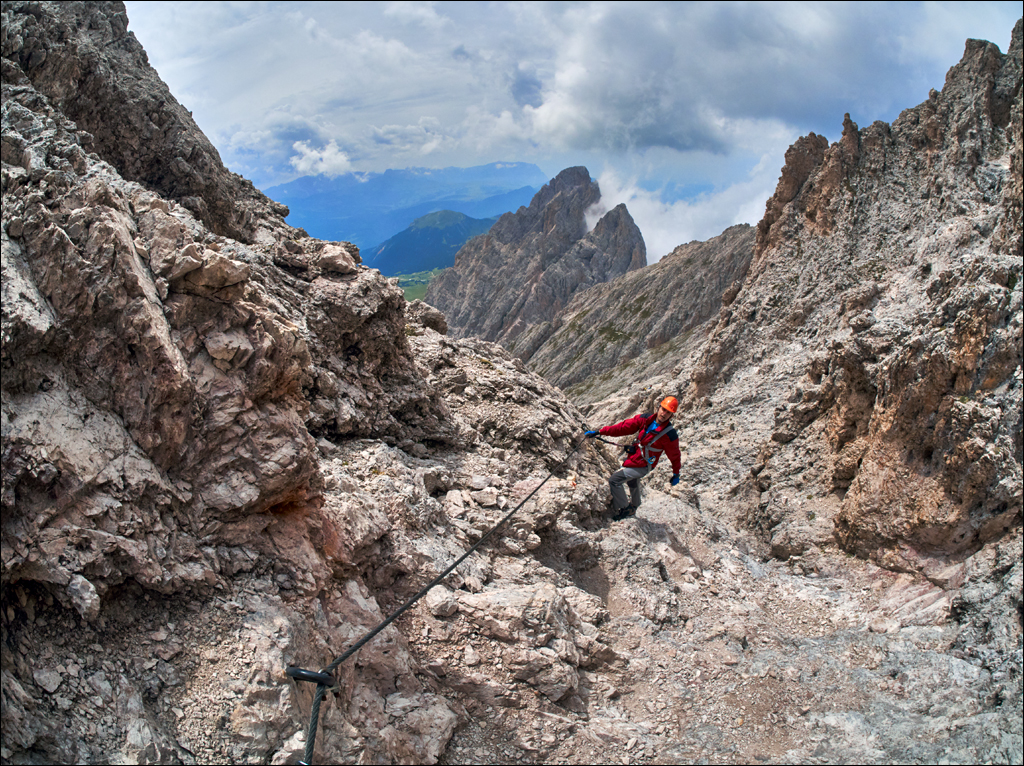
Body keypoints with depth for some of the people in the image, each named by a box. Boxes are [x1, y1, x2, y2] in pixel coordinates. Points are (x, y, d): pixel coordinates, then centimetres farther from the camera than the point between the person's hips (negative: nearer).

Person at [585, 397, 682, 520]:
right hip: (633, 458, 7)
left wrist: (676, 474, 4)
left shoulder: (670, 435, -23)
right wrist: (599, 432, -12)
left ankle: (624, 510, 6)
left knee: (614, 480, -12)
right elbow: (623, 427, -8)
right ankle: (633, 509, 58)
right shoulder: (645, 420, -10)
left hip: (642, 466, -7)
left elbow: (674, 455, -8)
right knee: (633, 484, 30)